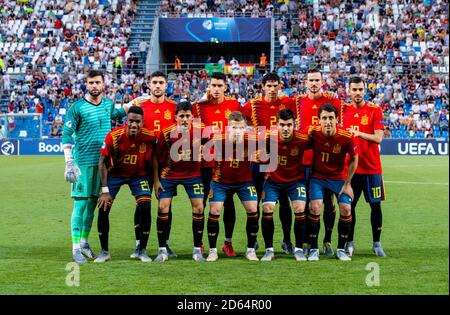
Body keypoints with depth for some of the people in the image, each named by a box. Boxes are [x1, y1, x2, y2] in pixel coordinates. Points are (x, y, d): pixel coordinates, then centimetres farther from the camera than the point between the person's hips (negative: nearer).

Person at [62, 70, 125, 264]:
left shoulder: (108, 104, 9)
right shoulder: (77, 108, -7)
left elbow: (117, 113, 34)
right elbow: (66, 136, -8)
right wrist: (69, 163, -16)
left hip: (103, 161, 5)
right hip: (83, 162, -5)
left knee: (93, 202, 11)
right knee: (81, 203, -7)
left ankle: (84, 241, 22)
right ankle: (76, 248, -3)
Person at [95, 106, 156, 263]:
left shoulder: (149, 137, -21)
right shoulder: (114, 136, -25)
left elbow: (151, 162, -5)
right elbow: (102, 162, -16)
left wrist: (152, 185, -6)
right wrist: (105, 190, -18)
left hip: (138, 175, 1)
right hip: (115, 174, -1)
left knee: (145, 208, -15)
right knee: (103, 209, -11)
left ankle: (142, 251, 2)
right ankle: (105, 251, 6)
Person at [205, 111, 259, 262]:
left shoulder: (251, 140, -20)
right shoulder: (219, 139, -23)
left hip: (244, 181, 1)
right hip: (221, 181, -1)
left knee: (253, 210, -8)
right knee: (214, 210, -8)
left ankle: (250, 250, 7)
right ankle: (212, 251, 6)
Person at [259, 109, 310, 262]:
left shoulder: (302, 139, -23)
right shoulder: (269, 138, -21)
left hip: (296, 179, -1)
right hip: (273, 179, 1)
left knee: (300, 210, -14)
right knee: (267, 209, -12)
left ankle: (299, 249, 3)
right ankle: (269, 249, 2)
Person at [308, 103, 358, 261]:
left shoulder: (347, 137, -21)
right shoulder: (313, 133, -21)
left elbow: (354, 160, -5)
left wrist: (347, 184, -4)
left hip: (339, 177, 0)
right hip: (318, 176, 0)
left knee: (346, 209, -9)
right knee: (315, 207, -16)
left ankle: (341, 249, 9)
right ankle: (313, 249, -3)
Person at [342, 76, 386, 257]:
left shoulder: (375, 110, -2)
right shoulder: (344, 110, 6)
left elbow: (378, 138, -10)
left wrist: (359, 133, -21)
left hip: (372, 167, -2)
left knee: (375, 205, 3)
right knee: (349, 205, 2)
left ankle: (376, 243, 14)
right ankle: (349, 243, 13)